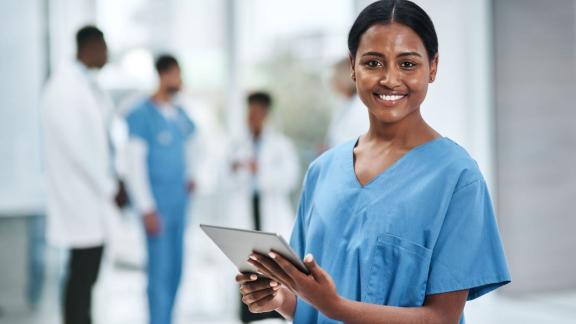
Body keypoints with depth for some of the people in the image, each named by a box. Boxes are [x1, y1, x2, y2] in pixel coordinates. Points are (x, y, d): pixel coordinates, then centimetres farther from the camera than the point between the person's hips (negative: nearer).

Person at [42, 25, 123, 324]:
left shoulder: (86, 84, 13)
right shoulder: (67, 86, -15)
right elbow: (74, 144, -18)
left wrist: (110, 183, 9)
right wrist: (107, 187, -12)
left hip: (94, 192, 9)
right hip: (81, 196, -9)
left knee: (87, 273, 12)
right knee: (82, 274, -5)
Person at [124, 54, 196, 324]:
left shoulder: (180, 115, 10)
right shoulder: (142, 115, -10)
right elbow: (134, 163, -12)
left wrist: (189, 176, 12)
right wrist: (147, 208, -14)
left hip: (179, 203, 7)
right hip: (158, 206, -7)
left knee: (175, 271, 9)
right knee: (160, 271, -8)